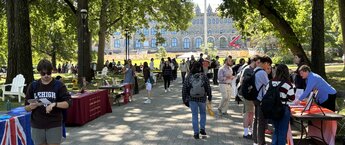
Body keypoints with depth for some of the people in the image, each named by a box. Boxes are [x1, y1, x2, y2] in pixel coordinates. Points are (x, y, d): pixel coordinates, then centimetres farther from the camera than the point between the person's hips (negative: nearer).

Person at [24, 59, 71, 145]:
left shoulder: (59, 85, -3)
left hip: (54, 126, -2)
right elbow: (26, 108, 8)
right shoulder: (33, 86, 4)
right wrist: (31, 107, -14)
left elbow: (67, 103, -9)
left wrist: (54, 104, -25)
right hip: (37, 126, 2)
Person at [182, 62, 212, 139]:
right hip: (202, 98, 0)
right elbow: (208, 88, -3)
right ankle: (202, 129, 14)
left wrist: (184, 98, 7)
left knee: (194, 115, 9)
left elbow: (184, 88, -2)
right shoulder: (204, 76, -7)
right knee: (203, 113, 22)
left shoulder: (189, 77, -4)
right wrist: (209, 97, 9)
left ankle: (196, 133, 11)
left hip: (192, 99, 0)